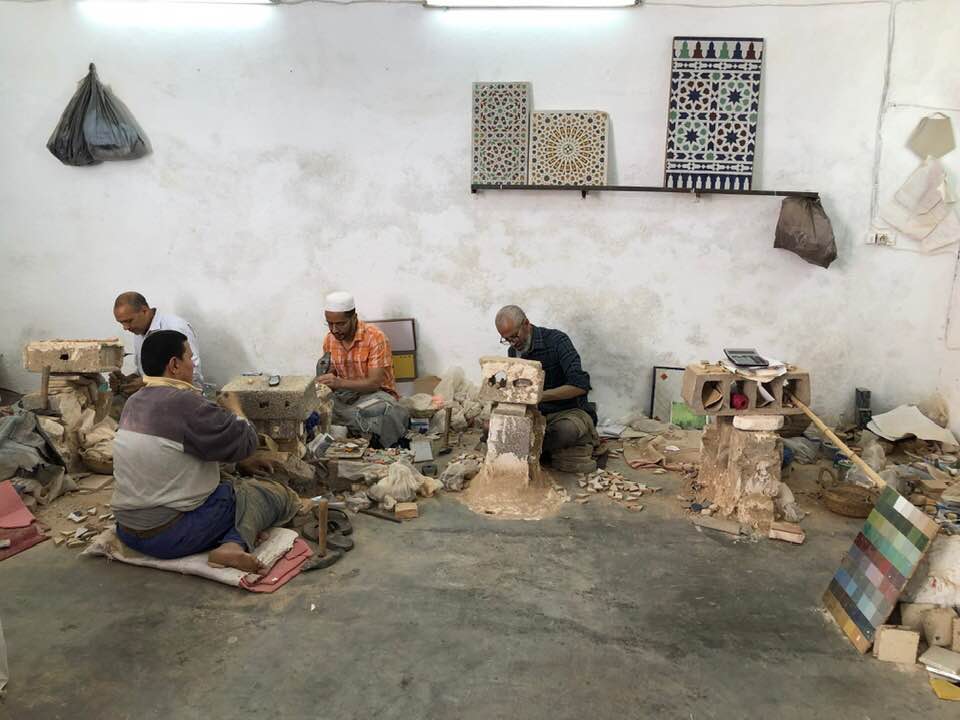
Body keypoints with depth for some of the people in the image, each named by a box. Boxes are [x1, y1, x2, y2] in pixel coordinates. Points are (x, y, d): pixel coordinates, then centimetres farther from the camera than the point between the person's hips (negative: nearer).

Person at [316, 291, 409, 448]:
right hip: (345, 396, 6)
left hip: (376, 394, -5)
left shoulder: (375, 338, -16)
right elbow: (333, 374, 11)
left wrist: (339, 383, -34)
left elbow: (374, 383, -21)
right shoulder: (329, 340, 3)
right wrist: (325, 379, -15)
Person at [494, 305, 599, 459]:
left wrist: (540, 396, -30)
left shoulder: (556, 340, -15)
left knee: (566, 429, -40)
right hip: (538, 414, 5)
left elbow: (580, 385, -25)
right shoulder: (513, 352, 5)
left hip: (572, 411, -5)